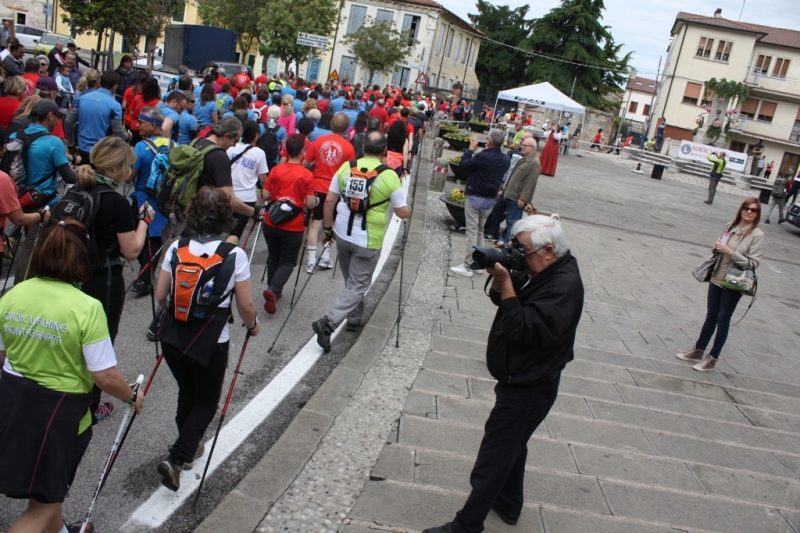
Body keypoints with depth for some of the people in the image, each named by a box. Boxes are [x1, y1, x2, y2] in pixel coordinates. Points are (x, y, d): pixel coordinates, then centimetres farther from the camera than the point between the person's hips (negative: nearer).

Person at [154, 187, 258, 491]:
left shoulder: (177, 248, -6)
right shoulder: (235, 255, -14)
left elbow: (160, 296, 1)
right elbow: (245, 306, -9)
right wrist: (252, 325, 12)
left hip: (172, 336, 4)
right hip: (210, 342, -3)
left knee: (186, 392, 26)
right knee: (206, 401, 16)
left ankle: (189, 447, 41)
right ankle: (177, 458, 2)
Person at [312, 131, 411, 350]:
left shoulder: (346, 167, -1)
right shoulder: (389, 175, -10)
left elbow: (329, 201, 2)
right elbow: (402, 212, -3)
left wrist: (328, 228, 13)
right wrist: (409, 210, 20)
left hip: (343, 234, 4)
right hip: (368, 240, -4)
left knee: (352, 280, 24)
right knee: (357, 285, 4)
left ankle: (354, 318, 36)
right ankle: (328, 323, -10)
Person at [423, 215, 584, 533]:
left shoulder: (563, 286, -27)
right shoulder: (544, 271, 2)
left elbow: (522, 330, -34)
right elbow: (501, 299, 7)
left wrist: (505, 284, -31)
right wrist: (500, 277, -12)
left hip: (527, 389, -10)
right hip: (520, 380, 10)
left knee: (493, 457, 1)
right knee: (511, 445, 26)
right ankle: (508, 505, 45)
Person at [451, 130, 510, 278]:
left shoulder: (483, 157, -22)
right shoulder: (506, 160, 0)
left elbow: (463, 165, -10)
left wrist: (471, 148, -1)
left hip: (475, 198, -6)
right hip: (490, 199, 6)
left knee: (472, 231, -3)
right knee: (480, 231, 18)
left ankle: (468, 266, -2)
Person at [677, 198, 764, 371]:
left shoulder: (757, 235, -12)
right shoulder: (730, 227, 3)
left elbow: (752, 263, -15)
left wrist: (730, 251, -21)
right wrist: (717, 247, -6)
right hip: (716, 278, 5)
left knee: (723, 320, 4)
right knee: (711, 316, 16)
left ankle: (712, 359, 15)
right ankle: (698, 351, 28)